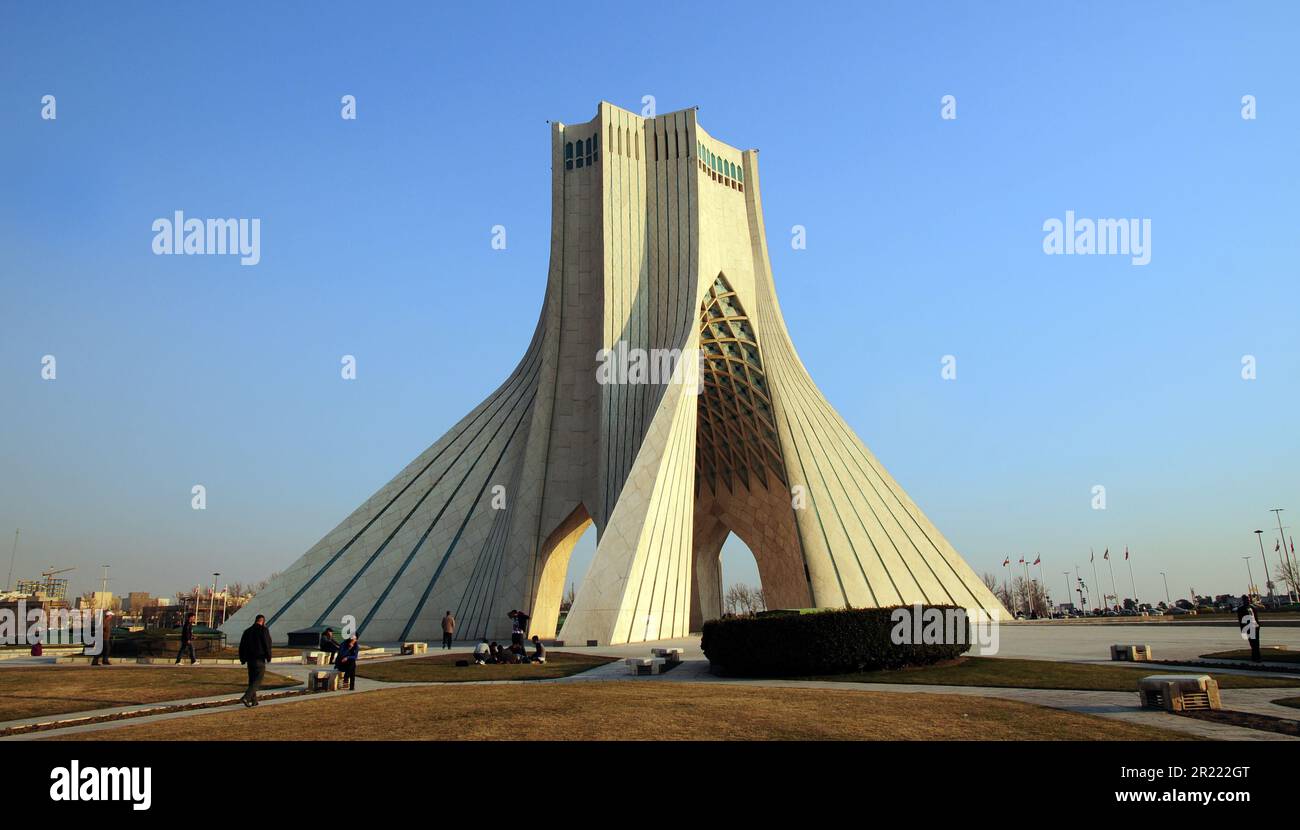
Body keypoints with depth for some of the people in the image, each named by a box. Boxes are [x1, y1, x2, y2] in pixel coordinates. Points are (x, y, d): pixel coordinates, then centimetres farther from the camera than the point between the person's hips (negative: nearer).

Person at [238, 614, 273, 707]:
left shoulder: (247, 631, 11)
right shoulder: (264, 630, -8)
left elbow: (241, 646, 11)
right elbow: (267, 644, -13)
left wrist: (242, 659, 17)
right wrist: (268, 657, -2)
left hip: (250, 660, 6)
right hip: (259, 660, -6)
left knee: (252, 680, 14)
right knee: (258, 680, -3)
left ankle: (254, 701, 16)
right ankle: (246, 698, -19)